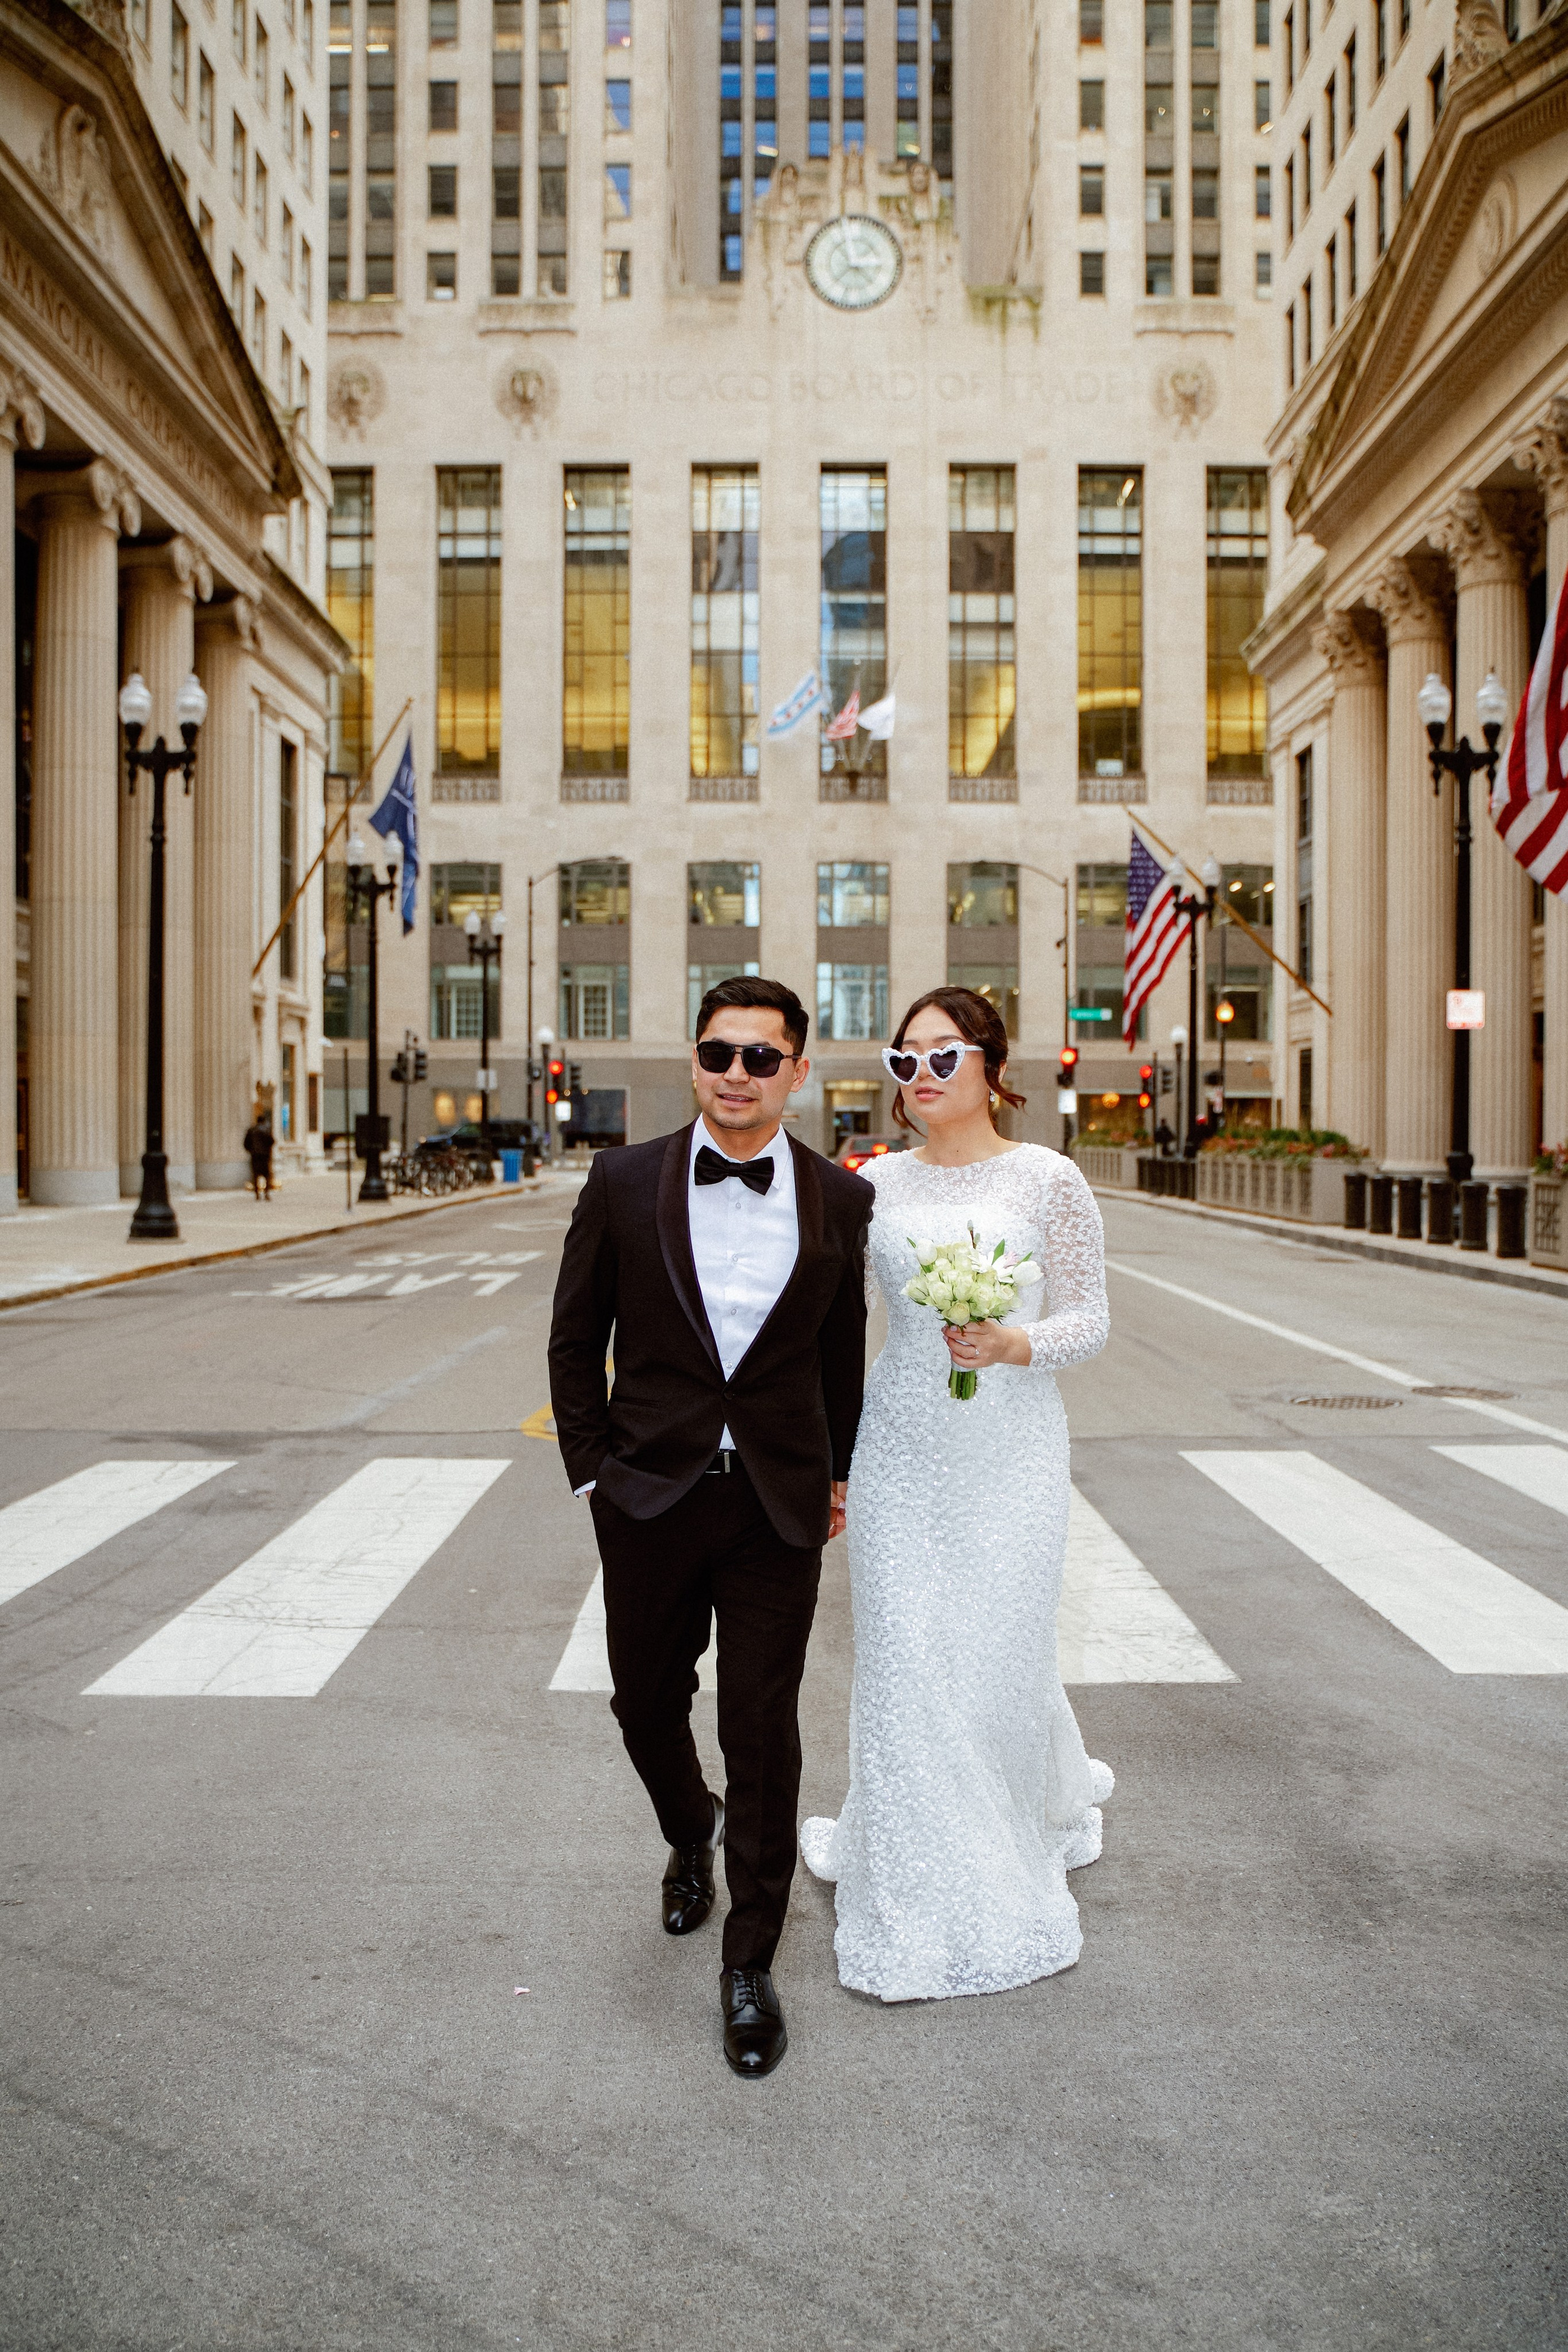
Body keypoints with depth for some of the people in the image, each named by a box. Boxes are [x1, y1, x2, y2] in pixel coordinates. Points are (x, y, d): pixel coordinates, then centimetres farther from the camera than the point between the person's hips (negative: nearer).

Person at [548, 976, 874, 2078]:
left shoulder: (841, 1199, -2)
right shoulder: (624, 1182, -4)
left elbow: (843, 1349, 9)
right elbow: (577, 1338, 3)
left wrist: (838, 1474, 12)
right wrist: (591, 1471, 2)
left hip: (779, 1503, -1)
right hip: (650, 1494, 1)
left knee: (763, 1730, 4)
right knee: (646, 1704, 16)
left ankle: (752, 1961, 23)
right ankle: (692, 1836, 50)